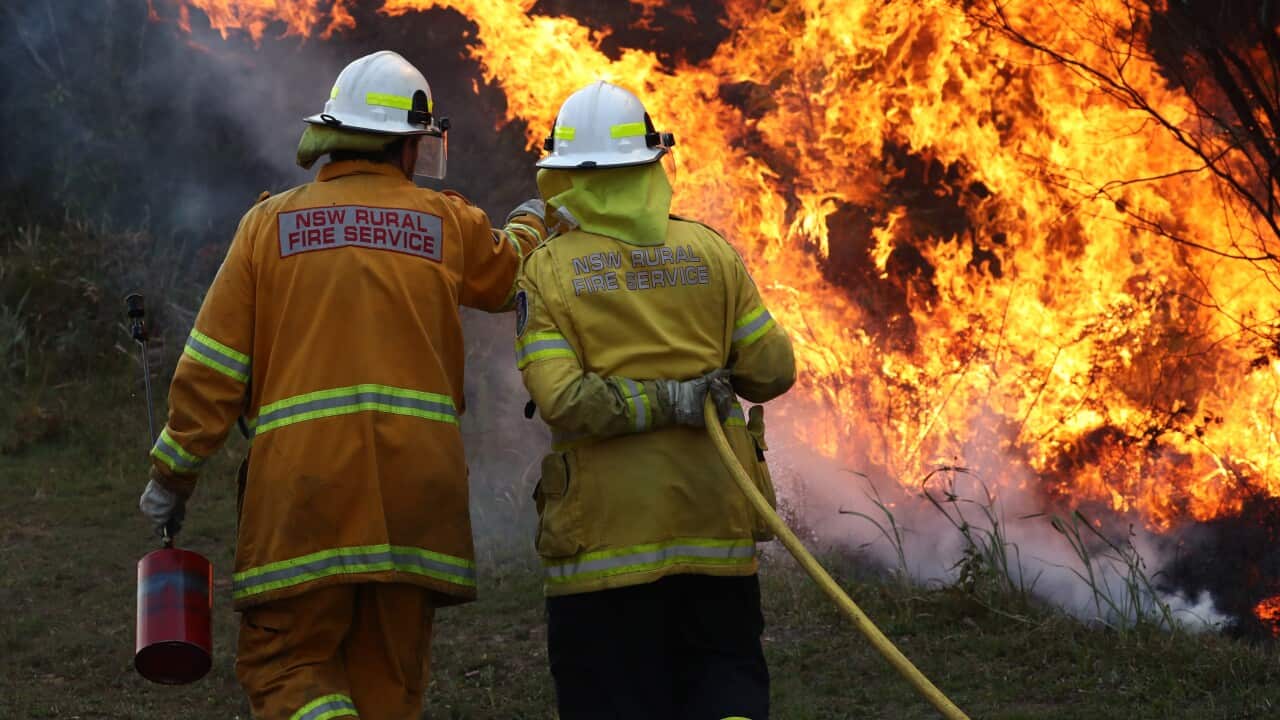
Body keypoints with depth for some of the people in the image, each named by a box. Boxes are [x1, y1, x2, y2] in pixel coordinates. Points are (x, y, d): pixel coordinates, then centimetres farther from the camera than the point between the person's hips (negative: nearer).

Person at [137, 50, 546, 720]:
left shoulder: (270, 223, 5)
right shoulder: (447, 223, 8)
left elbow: (213, 365, 2)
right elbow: (512, 275, 31)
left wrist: (172, 473, 11)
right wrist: (529, 223, 53)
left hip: (303, 490, -2)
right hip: (414, 487, 2)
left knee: (285, 664, 4)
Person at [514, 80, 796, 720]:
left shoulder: (546, 271, -5)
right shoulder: (712, 253, 2)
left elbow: (562, 398, -18)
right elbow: (772, 371, 2)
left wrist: (662, 401, -14)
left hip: (606, 525, -2)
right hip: (713, 516, 2)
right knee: (725, 668, 14)